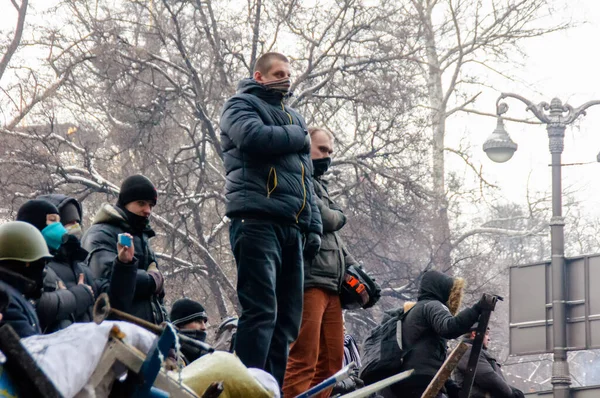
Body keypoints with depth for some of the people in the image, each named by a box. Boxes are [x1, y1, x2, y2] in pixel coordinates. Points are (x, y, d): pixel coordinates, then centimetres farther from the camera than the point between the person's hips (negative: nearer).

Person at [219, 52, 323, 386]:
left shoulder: (294, 119, 29)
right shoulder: (242, 105, 7)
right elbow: (254, 137, -16)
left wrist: (314, 227, 16)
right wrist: (298, 137, 1)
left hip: (293, 227, 8)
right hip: (258, 219, -8)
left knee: (287, 319, 3)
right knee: (262, 311, -18)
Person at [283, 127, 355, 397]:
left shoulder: (318, 185, 29)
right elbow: (322, 218, -16)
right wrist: (339, 217, 8)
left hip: (330, 284, 10)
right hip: (307, 281, -10)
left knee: (331, 362, 7)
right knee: (303, 361, -16)